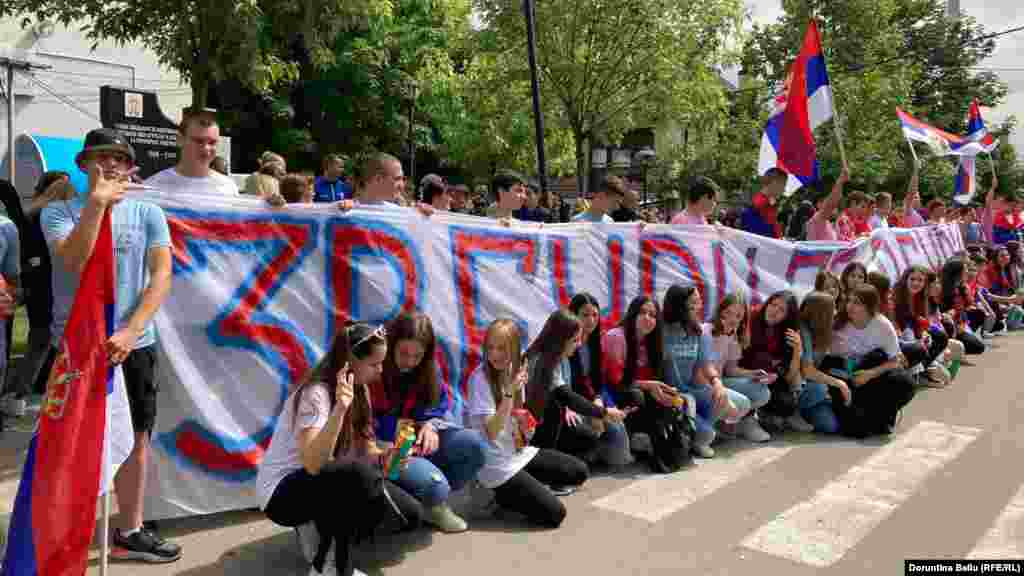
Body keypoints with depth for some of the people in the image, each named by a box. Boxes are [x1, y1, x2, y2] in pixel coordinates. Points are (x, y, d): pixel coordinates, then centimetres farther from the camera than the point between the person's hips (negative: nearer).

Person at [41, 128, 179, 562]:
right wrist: (96, 203, -25)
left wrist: (130, 332, -16)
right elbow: (74, 261, -18)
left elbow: (162, 277, -5)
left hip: (133, 344, 2)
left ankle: (129, 533, 22)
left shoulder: (148, 213, 3)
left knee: (136, 438, 8)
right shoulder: (58, 211, 0)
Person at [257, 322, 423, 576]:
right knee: (358, 473, -38)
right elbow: (313, 465, -36)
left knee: (410, 513, -6)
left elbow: (365, 452, 2)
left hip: (326, 484, 8)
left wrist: (383, 457, -20)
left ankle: (324, 530, 5)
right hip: (283, 494, -8)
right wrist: (340, 409, -44)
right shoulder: (316, 393, -23)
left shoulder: (358, 390, 3)